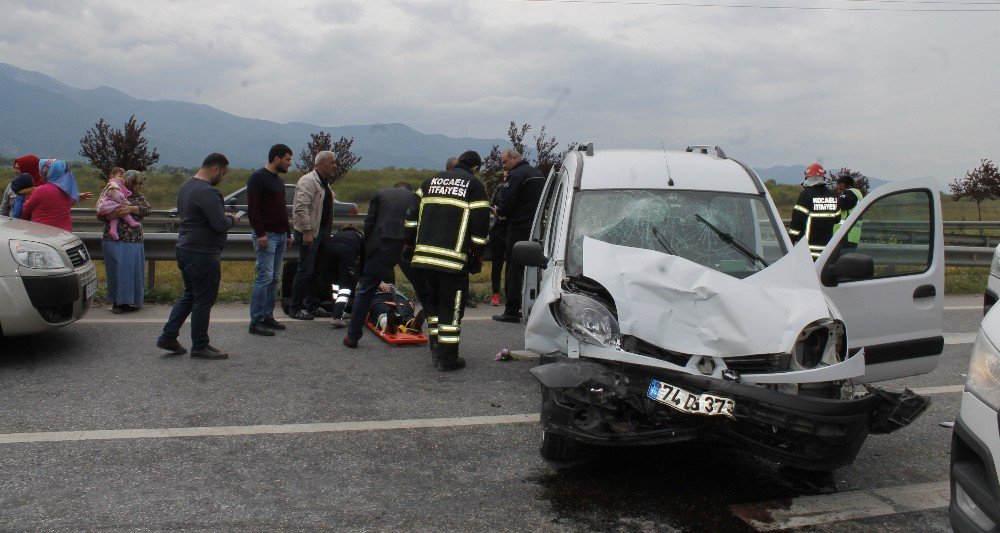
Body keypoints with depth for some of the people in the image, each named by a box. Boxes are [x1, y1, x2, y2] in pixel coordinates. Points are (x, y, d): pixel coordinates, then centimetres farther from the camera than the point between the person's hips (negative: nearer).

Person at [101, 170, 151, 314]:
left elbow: (148, 209, -4)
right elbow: (101, 215, -3)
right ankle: (117, 303, 6)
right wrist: (113, 214, -22)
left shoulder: (139, 197, 14)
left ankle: (131, 301, 14)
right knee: (118, 271, -3)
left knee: (134, 271, 4)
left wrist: (131, 209, -16)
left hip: (135, 243, 4)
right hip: (116, 241, -4)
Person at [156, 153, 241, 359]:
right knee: (204, 300, 0)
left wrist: (223, 216, 15)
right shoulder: (207, 192, -20)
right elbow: (220, 225, -25)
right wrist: (232, 219, -2)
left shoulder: (186, 186, 13)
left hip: (185, 249, 10)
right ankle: (200, 346, 9)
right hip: (202, 254, -10)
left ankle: (168, 337, 20)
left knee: (190, 295, 20)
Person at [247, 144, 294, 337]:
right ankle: (255, 322, -8)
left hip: (280, 235, 9)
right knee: (265, 277, -11)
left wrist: (288, 233, 22)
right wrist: (260, 233, -22)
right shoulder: (258, 177, -9)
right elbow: (253, 208, -16)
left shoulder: (279, 180, 19)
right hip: (266, 235, -9)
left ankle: (267, 316, 16)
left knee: (274, 278, 9)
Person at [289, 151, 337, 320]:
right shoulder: (308, 181, -13)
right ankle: (295, 309, 2)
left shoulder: (325, 183, 18)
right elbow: (301, 208, -22)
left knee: (317, 271, 13)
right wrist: (307, 231, -25)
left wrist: (328, 233, 20)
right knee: (305, 271, -6)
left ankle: (312, 306, 22)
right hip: (309, 234, -9)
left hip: (321, 233, 10)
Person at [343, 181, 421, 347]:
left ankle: (353, 336, 9)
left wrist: (367, 251, 16)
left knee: (366, 291, 7)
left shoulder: (380, 194, 19)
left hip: (385, 245, -2)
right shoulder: (416, 198, 23)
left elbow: (369, 223, 10)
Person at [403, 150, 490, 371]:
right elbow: (480, 225, -3)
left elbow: (413, 216, 16)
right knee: (451, 306, 3)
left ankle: (436, 351, 23)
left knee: (433, 300, 19)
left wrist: (409, 245, 20)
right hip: (453, 258, -5)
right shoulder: (474, 185, 3)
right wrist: (477, 257, 2)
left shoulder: (431, 181, 18)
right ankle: (447, 358, 4)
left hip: (424, 254, 5)